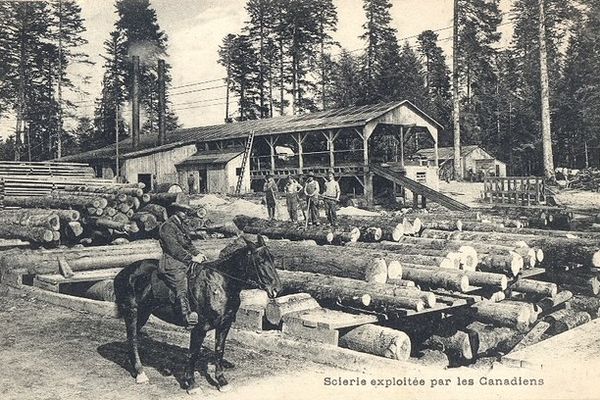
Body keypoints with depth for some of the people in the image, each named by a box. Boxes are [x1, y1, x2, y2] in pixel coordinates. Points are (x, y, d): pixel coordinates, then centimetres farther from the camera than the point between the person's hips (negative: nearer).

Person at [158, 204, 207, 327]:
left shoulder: (183, 226, 21)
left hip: (185, 262, 9)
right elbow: (174, 249, -16)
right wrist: (192, 258, -16)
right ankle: (187, 315, -33)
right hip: (172, 263, -9)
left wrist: (197, 254, 5)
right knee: (182, 288, -24)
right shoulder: (168, 227, -8)